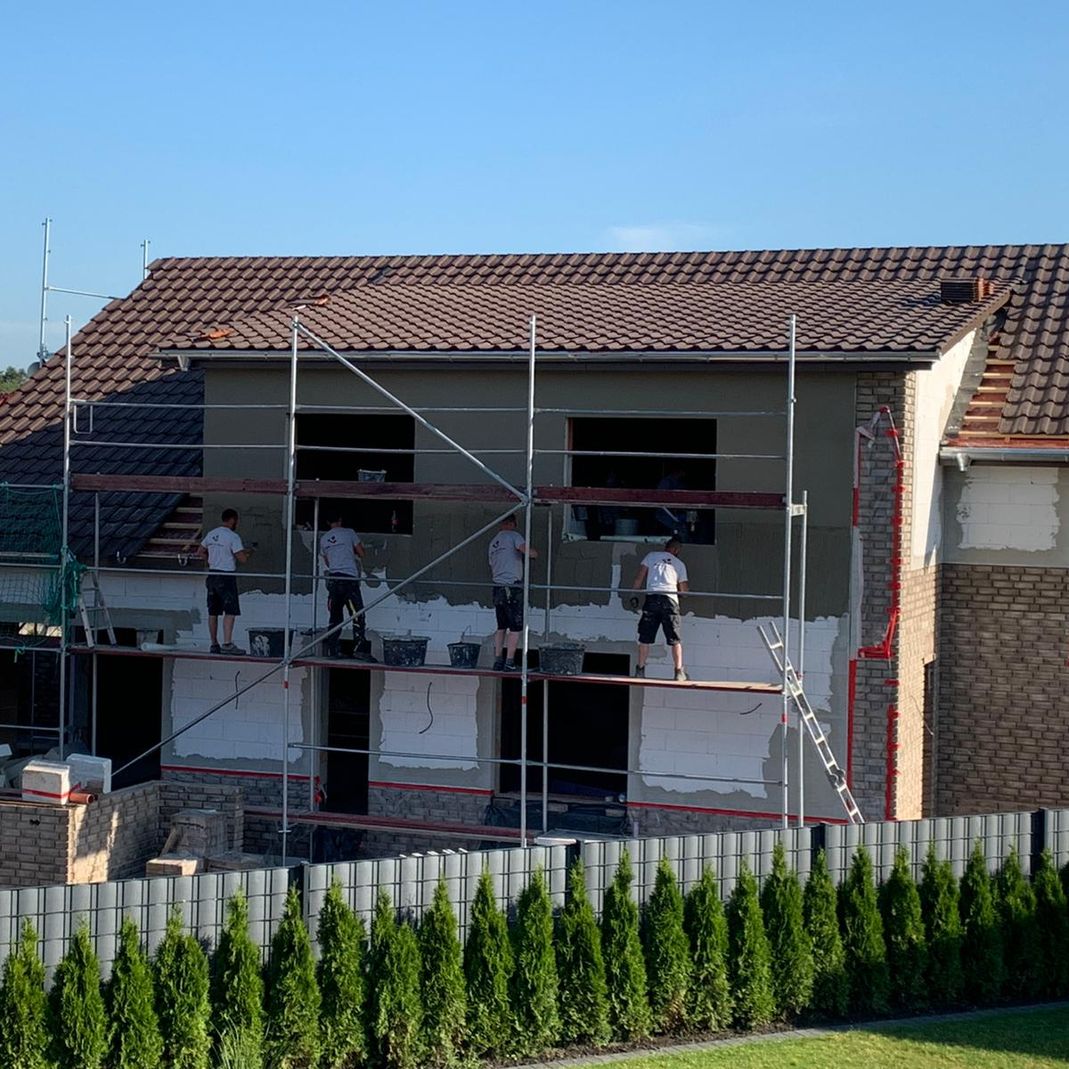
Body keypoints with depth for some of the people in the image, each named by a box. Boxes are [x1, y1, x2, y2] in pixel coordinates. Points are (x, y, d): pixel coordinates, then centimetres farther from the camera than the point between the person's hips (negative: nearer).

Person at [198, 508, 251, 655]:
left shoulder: (211, 534, 10)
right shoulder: (233, 537, -12)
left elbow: (200, 552, 20)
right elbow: (242, 559, -16)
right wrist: (247, 553, 5)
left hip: (212, 575, 8)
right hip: (226, 576, -8)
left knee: (213, 612, 10)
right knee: (230, 611, -8)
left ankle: (214, 644, 15)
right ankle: (227, 644, -16)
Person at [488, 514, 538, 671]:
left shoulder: (493, 542, 20)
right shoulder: (513, 536, -3)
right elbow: (526, 550, -19)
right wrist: (535, 553, 2)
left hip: (497, 588, 7)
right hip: (512, 587, -7)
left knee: (501, 627, 12)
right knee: (515, 627, -3)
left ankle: (498, 661, 8)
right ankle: (509, 662, -7)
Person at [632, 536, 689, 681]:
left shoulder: (651, 556, 17)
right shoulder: (679, 564, 19)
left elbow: (639, 577, 8)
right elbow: (684, 589, 21)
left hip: (652, 597, 0)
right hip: (670, 599, 0)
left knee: (645, 637, 6)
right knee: (675, 639, 3)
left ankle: (640, 669, 7)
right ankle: (679, 671, 0)